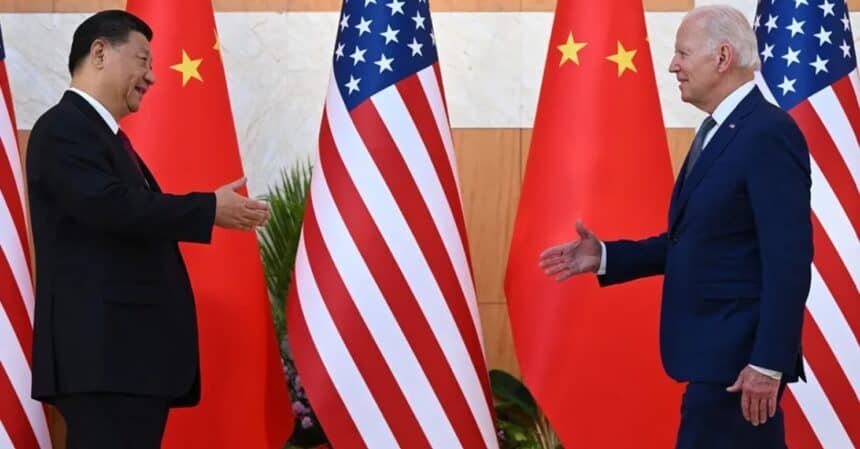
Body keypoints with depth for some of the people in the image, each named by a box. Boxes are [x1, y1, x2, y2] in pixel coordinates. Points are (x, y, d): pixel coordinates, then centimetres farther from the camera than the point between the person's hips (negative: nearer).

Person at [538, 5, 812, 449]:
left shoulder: (769, 133, -16)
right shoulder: (716, 131, 15)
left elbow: (788, 259, -21)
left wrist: (769, 363, -24)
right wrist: (604, 257, 10)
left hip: (737, 354, -10)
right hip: (716, 348, 10)